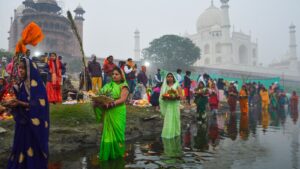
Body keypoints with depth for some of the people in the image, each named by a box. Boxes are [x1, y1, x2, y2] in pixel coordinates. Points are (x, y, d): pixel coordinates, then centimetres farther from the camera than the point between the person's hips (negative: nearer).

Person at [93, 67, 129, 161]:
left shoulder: (124, 86, -2)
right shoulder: (109, 85, 13)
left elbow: (122, 99, -14)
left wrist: (111, 104, -25)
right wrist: (98, 101, -12)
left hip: (118, 114, -4)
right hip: (108, 113, 4)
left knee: (117, 132, 3)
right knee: (108, 132, 8)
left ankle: (117, 153, 18)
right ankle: (108, 153, 18)